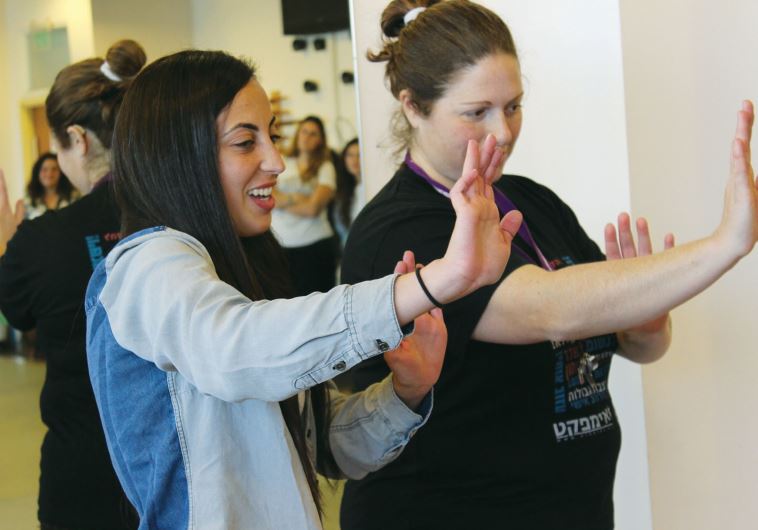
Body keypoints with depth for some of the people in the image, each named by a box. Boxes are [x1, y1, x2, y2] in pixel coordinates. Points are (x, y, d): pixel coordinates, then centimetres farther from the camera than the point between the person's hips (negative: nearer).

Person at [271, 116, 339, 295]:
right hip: (280, 244, 2)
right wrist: (295, 199, -7)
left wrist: (282, 201, 1)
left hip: (314, 246, -2)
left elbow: (313, 208, -7)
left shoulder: (325, 167, 3)